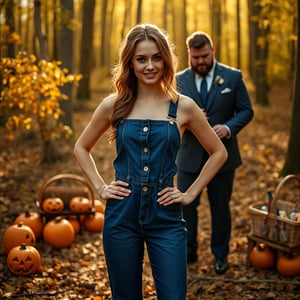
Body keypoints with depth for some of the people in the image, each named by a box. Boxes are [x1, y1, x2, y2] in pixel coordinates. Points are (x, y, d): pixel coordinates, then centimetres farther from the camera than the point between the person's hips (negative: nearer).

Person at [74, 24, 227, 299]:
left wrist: (190, 194, 2)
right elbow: (81, 147, 15)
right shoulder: (114, 105, 2)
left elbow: (219, 152, 8)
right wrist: (100, 188, 4)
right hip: (122, 215, 1)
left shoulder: (183, 107, -1)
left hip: (165, 217, -1)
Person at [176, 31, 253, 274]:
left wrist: (228, 128, -19)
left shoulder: (233, 77, -2)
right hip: (189, 155, 1)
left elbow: (246, 111, -1)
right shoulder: (180, 80, 3)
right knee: (186, 206, 5)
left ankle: (221, 255, 26)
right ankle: (188, 252, 22)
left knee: (220, 207, 11)